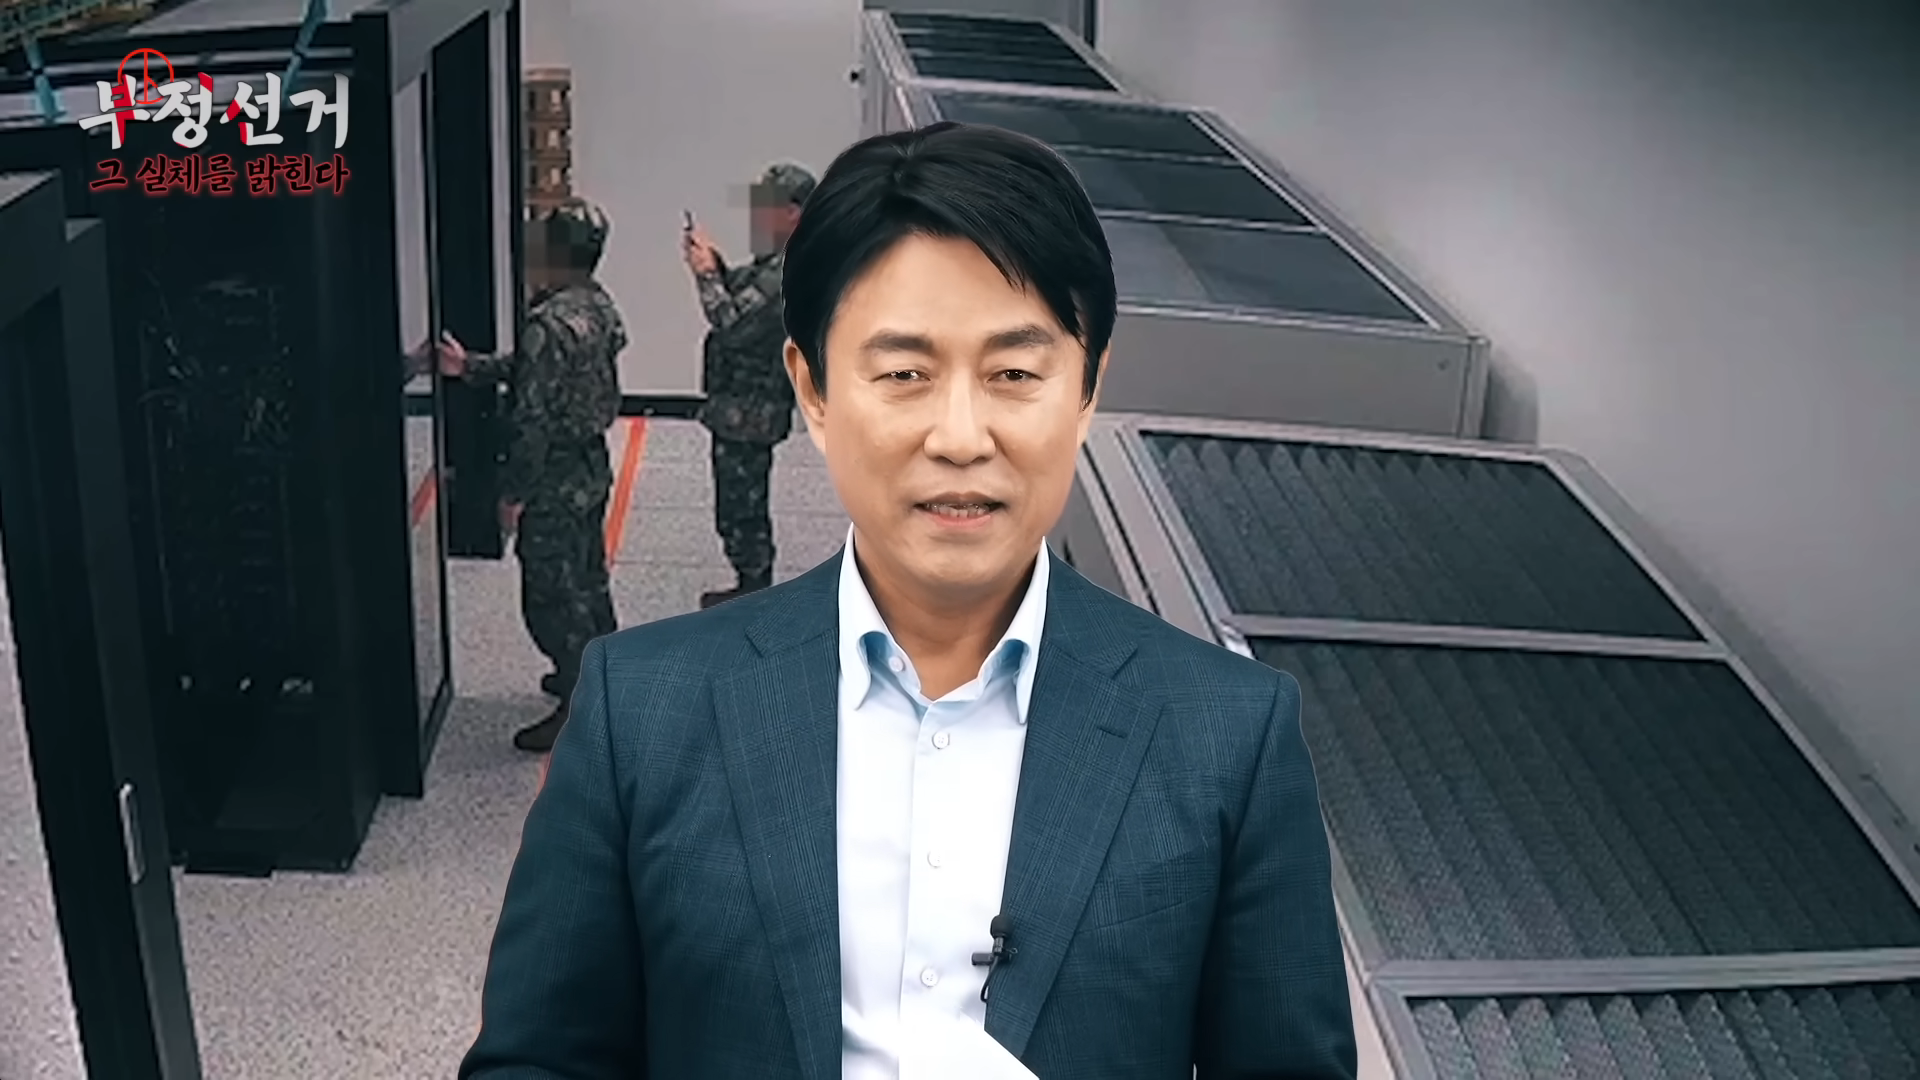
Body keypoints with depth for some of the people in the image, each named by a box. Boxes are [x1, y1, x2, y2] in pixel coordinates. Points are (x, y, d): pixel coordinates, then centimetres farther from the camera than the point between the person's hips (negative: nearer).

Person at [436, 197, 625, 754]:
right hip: (591, 467, 9)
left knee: (551, 595, 3)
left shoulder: (550, 323, -27)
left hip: (555, 480, -9)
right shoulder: (597, 304, 2)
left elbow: (534, 419, -24)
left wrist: (513, 492, -15)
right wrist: (471, 365, 13)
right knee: (587, 578, 23)